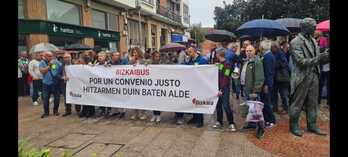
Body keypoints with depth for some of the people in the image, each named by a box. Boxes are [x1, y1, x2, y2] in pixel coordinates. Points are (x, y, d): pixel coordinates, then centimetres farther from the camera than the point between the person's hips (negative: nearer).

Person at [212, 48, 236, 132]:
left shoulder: (227, 64, -11)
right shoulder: (219, 64, 13)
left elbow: (225, 78, -16)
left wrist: (222, 89, -20)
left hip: (224, 88, -7)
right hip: (218, 87, 8)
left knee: (225, 105, -8)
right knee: (218, 105, 11)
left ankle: (231, 123, 2)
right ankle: (219, 122, 23)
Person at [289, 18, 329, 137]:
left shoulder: (313, 41, 12)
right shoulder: (295, 42, -12)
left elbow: (317, 59, 14)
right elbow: (301, 61, -19)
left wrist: (324, 58, -6)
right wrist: (318, 58, -27)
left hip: (314, 76, 7)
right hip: (302, 78, -7)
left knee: (313, 103, 15)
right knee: (297, 104, 4)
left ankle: (312, 125, 28)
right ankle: (293, 126, 17)